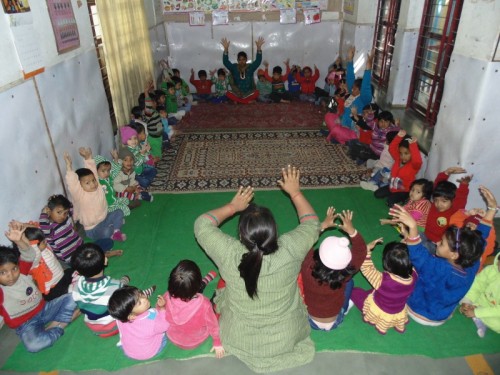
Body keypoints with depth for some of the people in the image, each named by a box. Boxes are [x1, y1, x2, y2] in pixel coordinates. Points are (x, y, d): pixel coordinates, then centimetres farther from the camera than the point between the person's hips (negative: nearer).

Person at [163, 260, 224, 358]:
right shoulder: (204, 304, -40)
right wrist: (217, 343, 1)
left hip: (173, 339, 2)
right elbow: (212, 325, -19)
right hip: (196, 342, -2)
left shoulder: (167, 298, -34)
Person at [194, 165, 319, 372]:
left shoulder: (229, 254, -30)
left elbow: (202, 225, -11)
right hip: (286, 340, 0)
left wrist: (232, 207, -6)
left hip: (238, 340, 1)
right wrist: (295, 192, -1)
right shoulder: (289, 250, -28)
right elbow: (312, 225, -6)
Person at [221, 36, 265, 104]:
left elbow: (258, 61, -21)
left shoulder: (250, 67, -4)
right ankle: (248, 101, -20)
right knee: (228, 94, -30)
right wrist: (226, 49, -37)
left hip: (249, 93, 0)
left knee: (256, 93, -32)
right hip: (237, 92, 0)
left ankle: (238, 100, -14)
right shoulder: (234, 67, -4)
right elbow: (225, 62, -20)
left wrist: (259, 48, -39)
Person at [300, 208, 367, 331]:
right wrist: (351, 230, -25)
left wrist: (323, 225, -15)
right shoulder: (345, 275, -33)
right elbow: (361, 251, -17)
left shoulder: (308, 268, -36)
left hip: (310, 321, 1)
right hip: (334, 323, 0)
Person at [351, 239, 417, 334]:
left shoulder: (382, 280, -41)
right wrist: (405, 248, -3)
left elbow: (365, 268, -24)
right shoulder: (413, 276, -29)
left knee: (355, 292, 13)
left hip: (379, 313, -5)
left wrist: (367, 249, -21)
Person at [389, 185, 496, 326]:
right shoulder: (472, 265, -25)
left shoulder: (441, 269, -43)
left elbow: (418, 254, -52)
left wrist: (413, 226, -68)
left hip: (420, 314, -7)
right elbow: (480, 237, -13)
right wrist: (492, 208, -10)